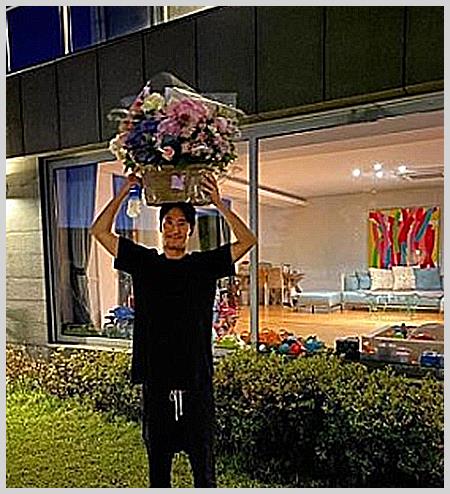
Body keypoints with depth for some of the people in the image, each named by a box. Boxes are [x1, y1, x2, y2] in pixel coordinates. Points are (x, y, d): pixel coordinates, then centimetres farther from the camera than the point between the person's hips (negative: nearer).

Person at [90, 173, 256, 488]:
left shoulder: (205, 265, 1)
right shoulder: (144, 262, 3)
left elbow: (247, 241, -5)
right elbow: (100, 231, 3)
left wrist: (218, 203, -11)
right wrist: (124, 192, -3)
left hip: (197, 378, -1)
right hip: (155, 377, 1)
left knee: (202, 456, 12)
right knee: (158, 453, 17)